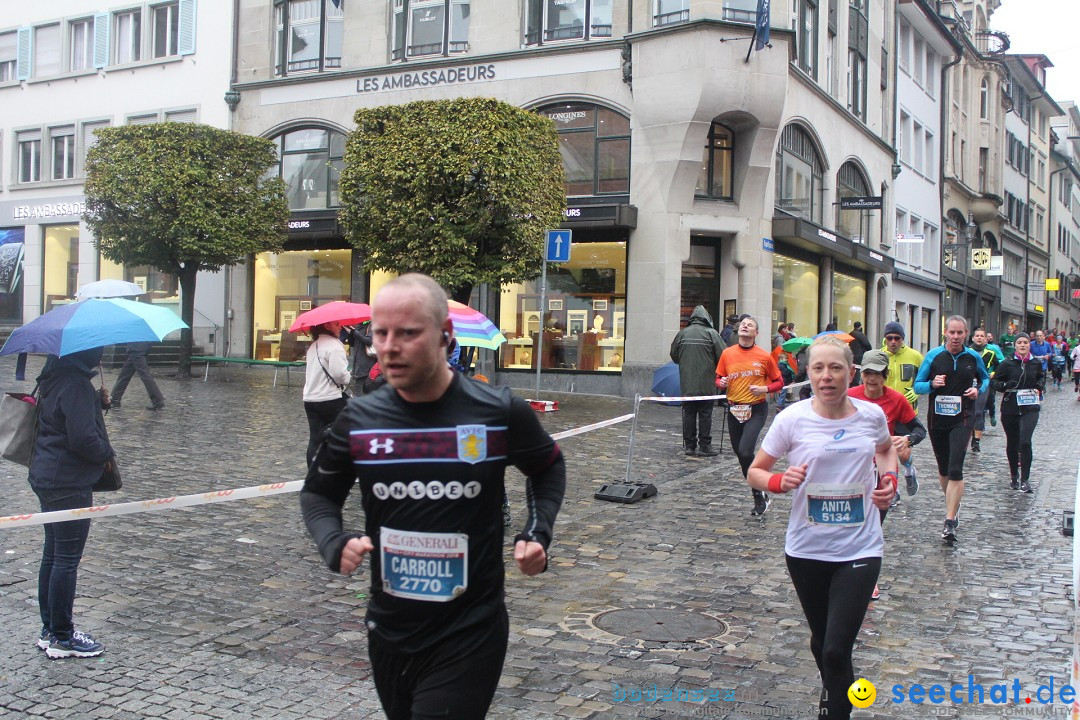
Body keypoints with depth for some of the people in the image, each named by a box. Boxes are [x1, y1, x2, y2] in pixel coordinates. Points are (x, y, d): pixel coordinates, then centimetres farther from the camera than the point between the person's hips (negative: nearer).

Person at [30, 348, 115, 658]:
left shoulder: (56, 379, 10)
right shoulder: (76, 385, -21)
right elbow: (82, 438, -25)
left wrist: (98, 402, 3)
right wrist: (107, 454, -7)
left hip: (47, 478, 10)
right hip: (69, 484, -10)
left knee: (53, 556, 17)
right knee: (67, 560, -1)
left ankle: (50, 630, 26)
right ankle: (62, 637, 8)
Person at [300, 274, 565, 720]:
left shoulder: (500, 412, -11)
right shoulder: (359, 420, -5)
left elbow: (548, 470, 9)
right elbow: (318, 494, 10)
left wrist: (537, 535, -6)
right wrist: (335, 544, -10)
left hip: (469, 637, -3)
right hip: (388, 632, 4)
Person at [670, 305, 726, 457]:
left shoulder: (682, 333, 3)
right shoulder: (711, 333, -6)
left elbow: (674, 356, 11)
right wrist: (715, 367, 11)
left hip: (686, 383, 3)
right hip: (706, 384, -3)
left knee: (688, 413, 8)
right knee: (705, 414, 3)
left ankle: (689, 445, 11)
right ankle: (705, 446, 3)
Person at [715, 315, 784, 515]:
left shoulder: (764, 357, -4)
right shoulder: (727, 354, 3)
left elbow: (778, 382, 5)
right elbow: (719, 379, 13)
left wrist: (764, 389, -13)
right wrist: (721, 383, -10)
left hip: (756, 410, -4)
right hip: (734, 410, 4)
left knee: (745, 451, -19)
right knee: (740, 453, 9)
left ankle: (760, 495, 0)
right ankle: (760, 495, 26)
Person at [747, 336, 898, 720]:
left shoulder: (871, 415, -5)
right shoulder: (792, 419, -10)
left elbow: (886, 449, 19)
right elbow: (754, 472, -1)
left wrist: (889, 479, 0)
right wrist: (779, 482, -22)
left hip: (860, 550, -1)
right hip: (806, 550, 1)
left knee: (836, 652, -11)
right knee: (821, 642, 19)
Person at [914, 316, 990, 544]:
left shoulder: (973, 357, 2)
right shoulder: (933, 356, -2)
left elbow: (985, 378, 21)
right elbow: (917, 385, 1)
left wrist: (979, 389, -1)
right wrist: (932, 384, -19)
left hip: (962, 418, -1)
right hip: (937, 418, 2)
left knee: (955, 469, -14)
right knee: (943, 469, 14)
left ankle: (950, 521, -14)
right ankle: (953, 505, 38)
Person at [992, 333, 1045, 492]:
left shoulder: (1036, 364, 4)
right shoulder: (1007, 364, -2)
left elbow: (1041, 377, 24)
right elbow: (995, 381, 4)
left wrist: (1040, 386, 3)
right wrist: (1005, 386, -16)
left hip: (1030, 409, 0)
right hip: (1010, 409, 0)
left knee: (1025, 442, -15)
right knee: (1012, 444, 12)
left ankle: (1025, 479, -8)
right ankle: (1014, 476, 31)